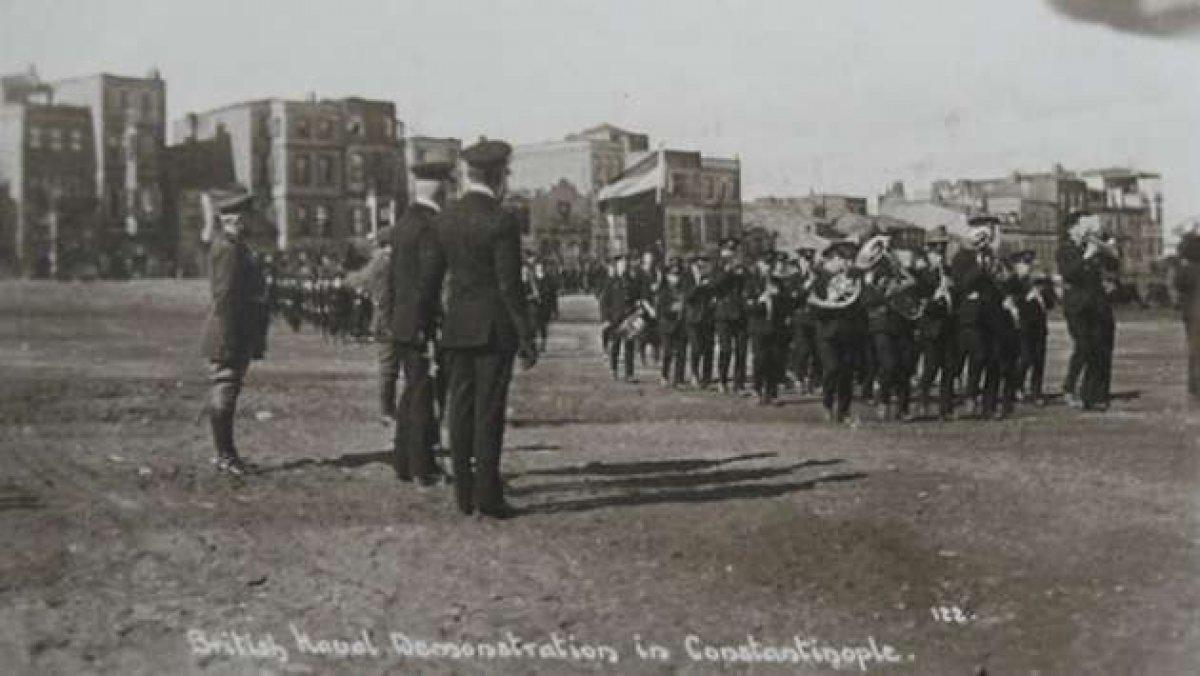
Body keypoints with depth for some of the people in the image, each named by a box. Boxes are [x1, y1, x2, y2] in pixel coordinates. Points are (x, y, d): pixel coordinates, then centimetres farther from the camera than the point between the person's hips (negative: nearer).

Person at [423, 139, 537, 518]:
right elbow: (510, 287, -14)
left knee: (461, 410, 9)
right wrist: (527, 338, -10)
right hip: (494, 330, -6)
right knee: (489, 412, -2)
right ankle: (487, 495, 0)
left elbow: (431, 276, 11)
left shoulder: (446, 219, 7)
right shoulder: (501, 223, -12)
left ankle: (464, 494, 13)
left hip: (456, 329, 6)